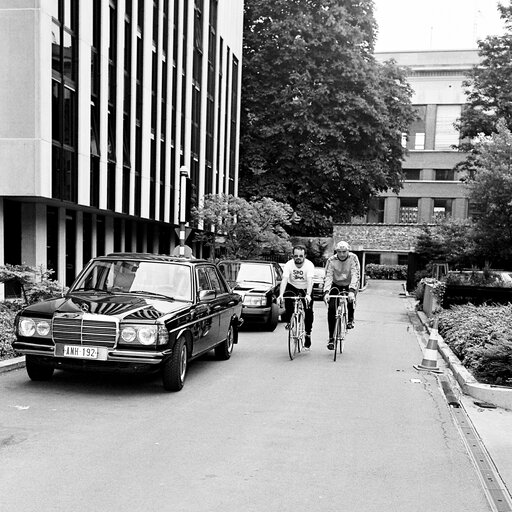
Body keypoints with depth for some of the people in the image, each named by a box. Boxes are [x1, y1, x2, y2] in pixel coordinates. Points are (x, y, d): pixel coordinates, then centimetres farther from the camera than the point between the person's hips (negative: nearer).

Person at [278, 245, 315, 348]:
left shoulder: (309, 265, -25)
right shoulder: (288, 264, -22)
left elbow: (310, 281, -36)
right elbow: (284, 280, -32)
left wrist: (308, 295, -52)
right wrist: (281, 295, -46)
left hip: (306, 289, -1)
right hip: (292, 287, 1)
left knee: (309, 311, -9)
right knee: (287, 299, -30)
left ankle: (308, 335, 8)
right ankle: (288, 321, -7)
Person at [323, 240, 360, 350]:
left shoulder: (353, 258, -19)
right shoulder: (331, 260, -16)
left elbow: (355, 275, -29)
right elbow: (328, 277, -23)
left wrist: (351, 291, -43)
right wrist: (326, 292, -38)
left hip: (350, 285, 0)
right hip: (336, 285, 0)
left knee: (351, 300, -27)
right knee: (331, 308, -16)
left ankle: (350, 319, 7)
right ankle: (331, 338, -9)